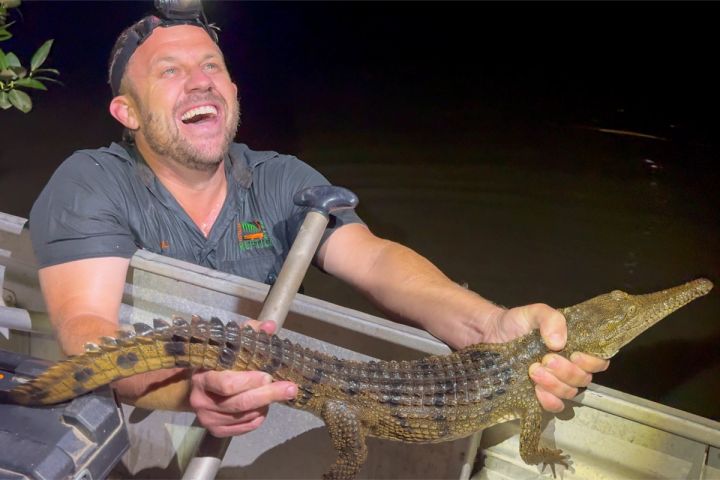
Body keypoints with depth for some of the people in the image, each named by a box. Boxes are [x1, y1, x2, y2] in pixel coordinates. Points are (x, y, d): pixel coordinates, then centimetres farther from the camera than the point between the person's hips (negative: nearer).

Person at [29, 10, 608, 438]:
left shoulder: (282, 181, -1)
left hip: (275, 407, 2)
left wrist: (490, 327, -37)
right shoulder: (92, 184, -11)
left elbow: (373, 259, -17)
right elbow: (84, 326, -25)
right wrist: (188, 386, -48)